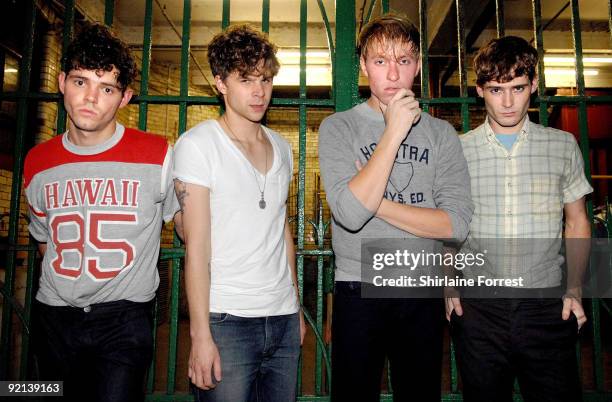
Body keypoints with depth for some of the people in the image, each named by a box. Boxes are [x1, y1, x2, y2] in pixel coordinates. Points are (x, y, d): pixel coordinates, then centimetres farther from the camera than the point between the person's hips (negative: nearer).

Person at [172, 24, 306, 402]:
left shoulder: (281, 147, 11)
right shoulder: (198, 144, -6)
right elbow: (196, 245, -10)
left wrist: (297, 308, 15)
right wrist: (200, 334, -13)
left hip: (283, 320, 5)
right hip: (227, 320, -5)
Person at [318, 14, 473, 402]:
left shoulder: (441, 133, 2)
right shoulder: (338, 127, -4)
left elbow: (456, 224, -7)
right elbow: (350, 213, -19)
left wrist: (378, 203, -13)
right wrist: (394, 132, -18)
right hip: (358, 289, -2)